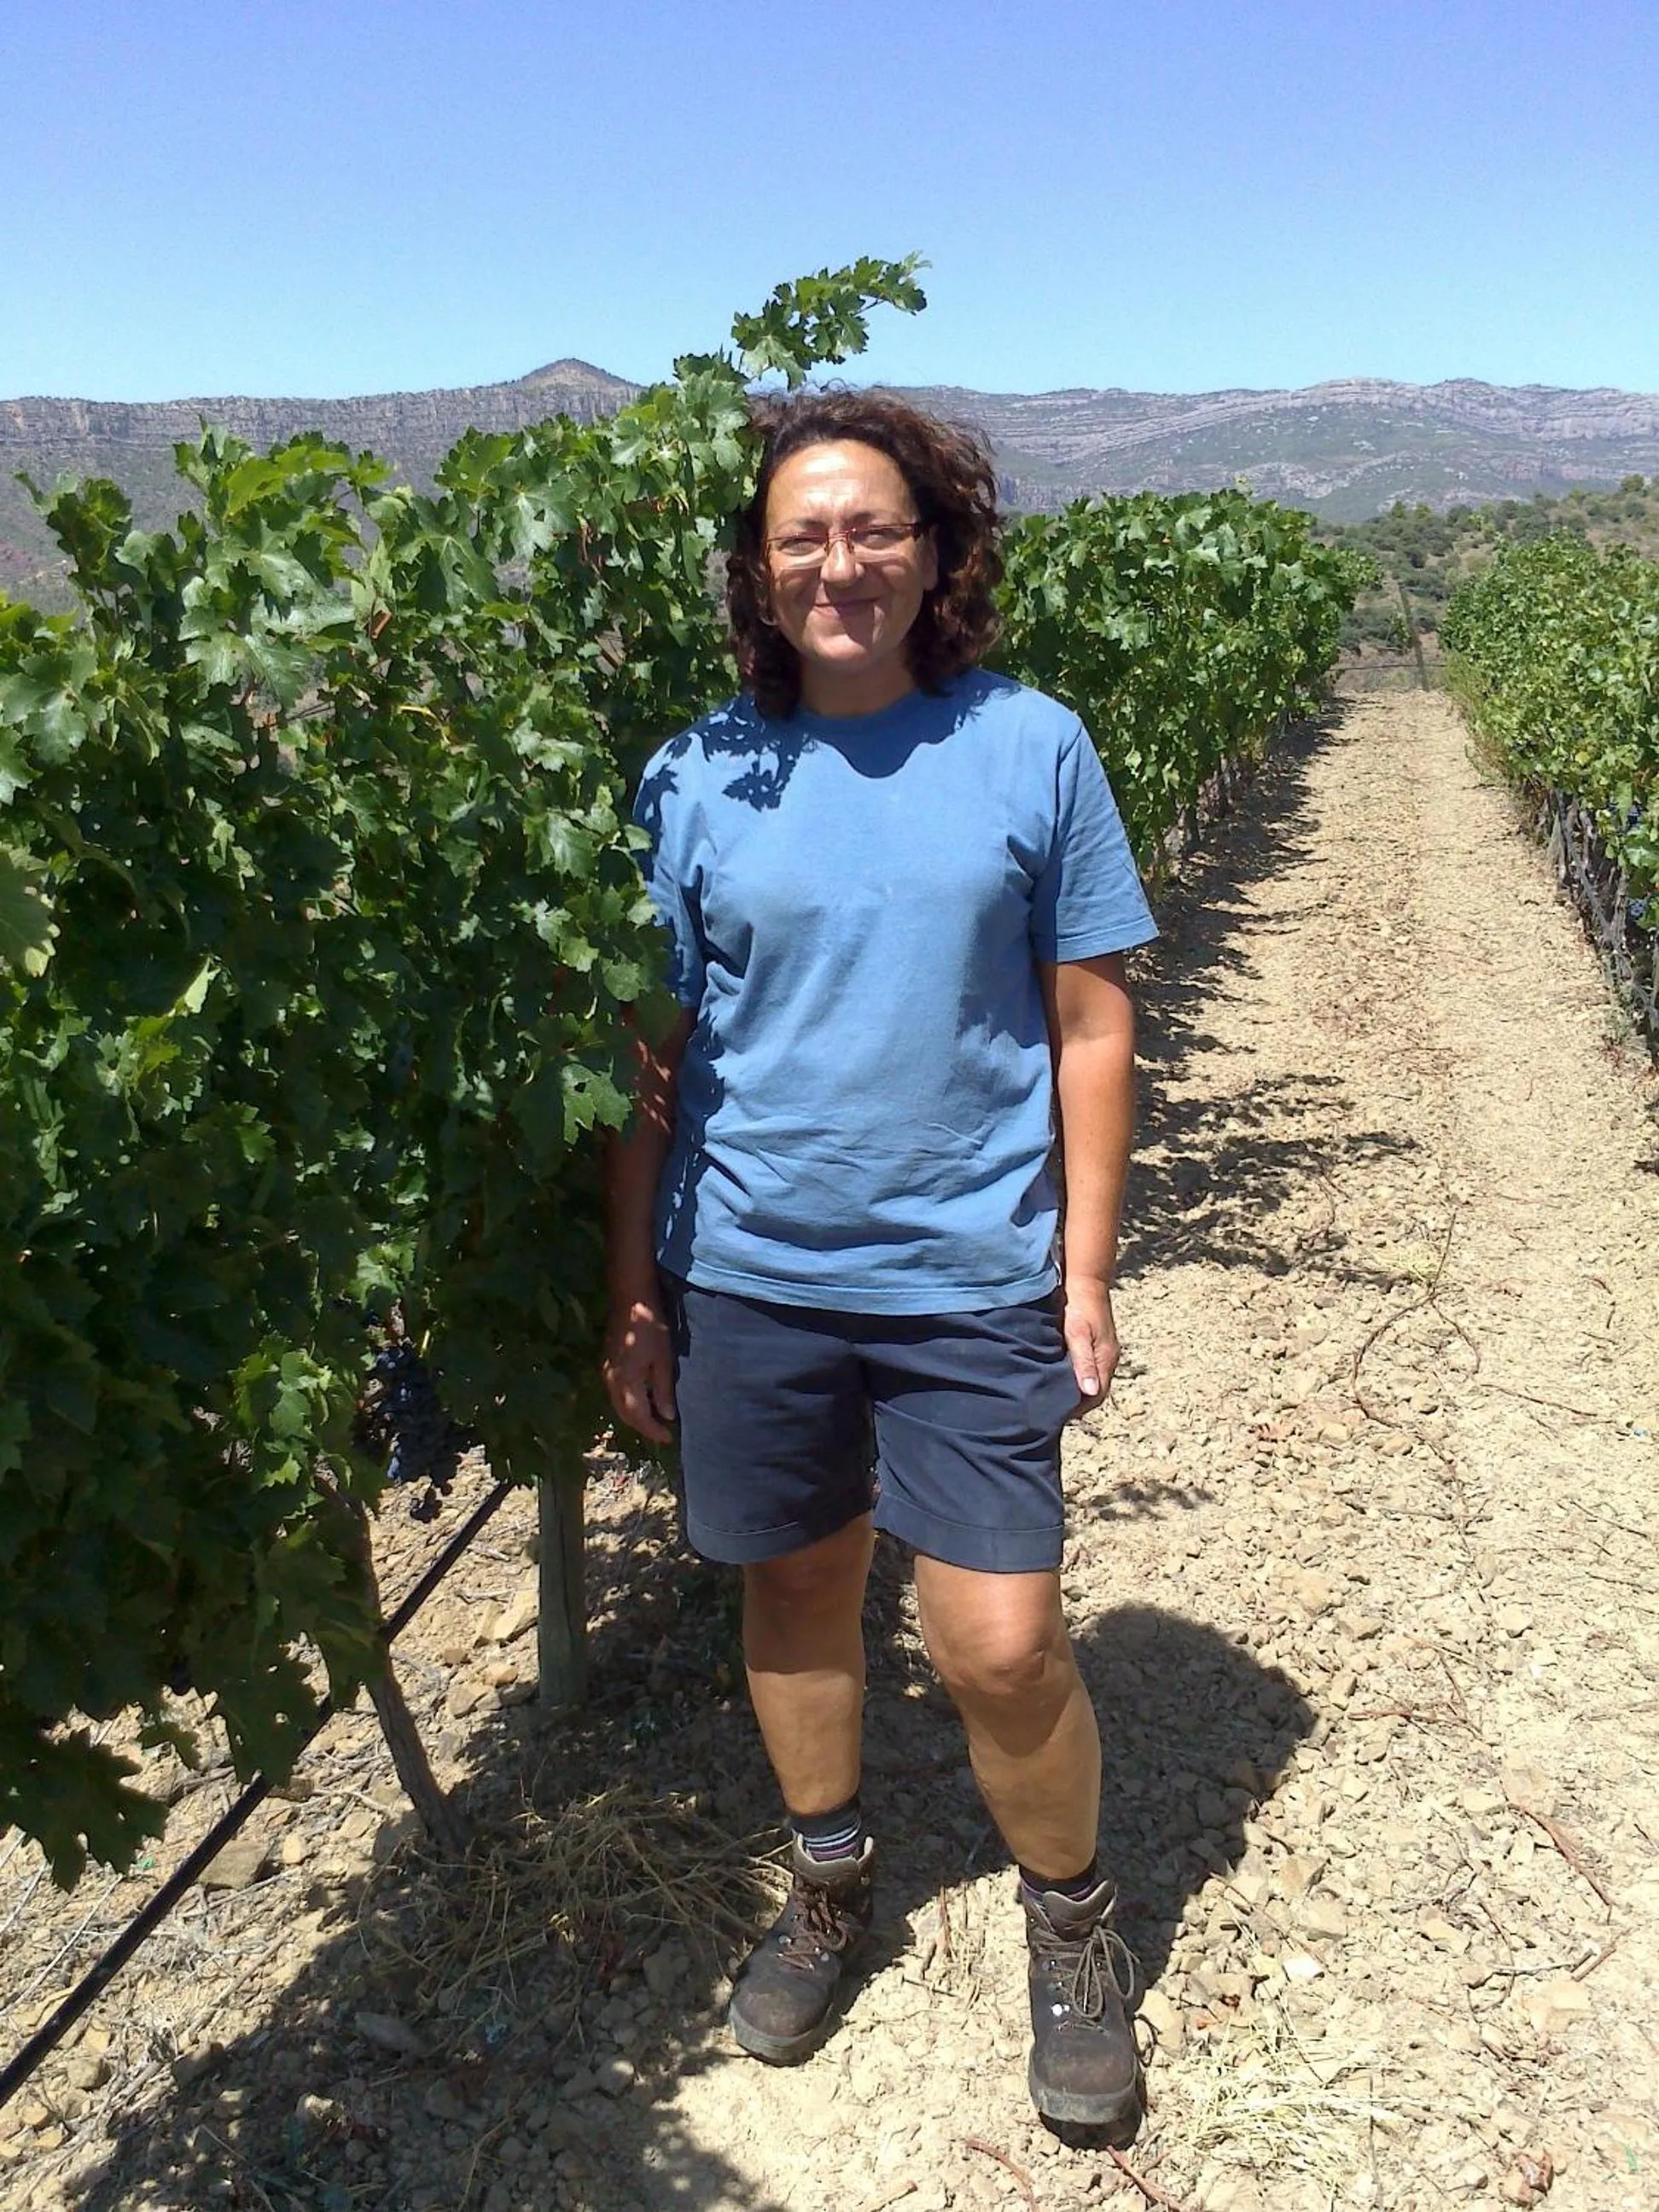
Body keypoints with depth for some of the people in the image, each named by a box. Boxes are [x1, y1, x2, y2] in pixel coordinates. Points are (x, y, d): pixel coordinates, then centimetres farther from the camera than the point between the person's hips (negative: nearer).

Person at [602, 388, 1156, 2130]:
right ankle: (828, 1888, 43)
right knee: (796, 1594, 17)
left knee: (1000, 1651, -1)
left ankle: (1073, 1927, 30)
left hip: (972, 1281, -1)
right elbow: (653, 1062, 3)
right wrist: (632, 1298, 4)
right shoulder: (696, 779, -1)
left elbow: (1091, 1030, 0)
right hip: (753, 1278, 2)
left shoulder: (1030, 748, -4)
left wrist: (1086, 1276, -2)